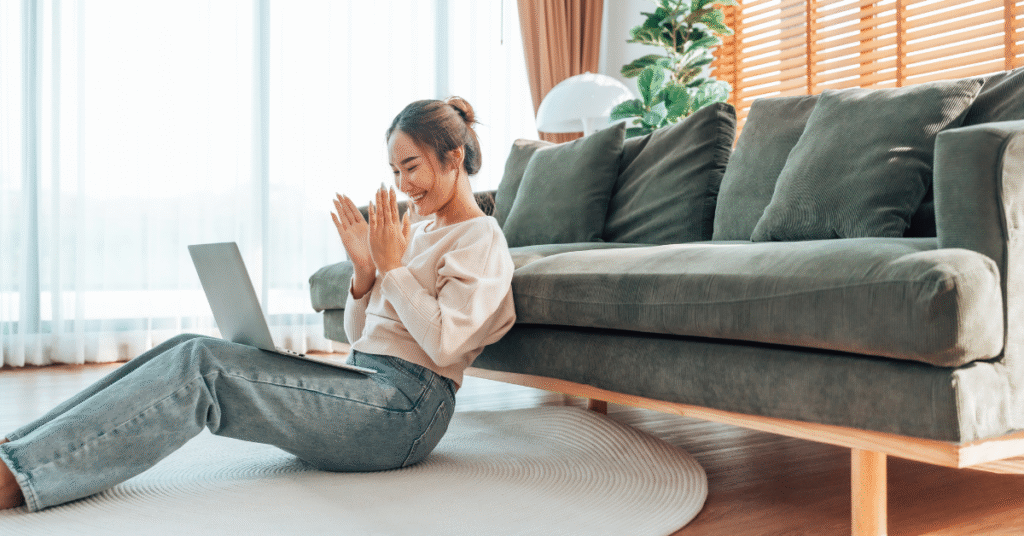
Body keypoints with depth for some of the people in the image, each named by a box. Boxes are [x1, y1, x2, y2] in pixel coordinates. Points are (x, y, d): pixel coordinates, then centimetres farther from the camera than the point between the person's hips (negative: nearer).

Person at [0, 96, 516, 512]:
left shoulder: (482, 240, -1)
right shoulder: (420, 231, 23)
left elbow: (443, 342, -17)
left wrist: (392, 266, -10)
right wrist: (364, 270, 1)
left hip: (405, 408, -8)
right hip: (363, 384, 8)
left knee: (201, 366, -23)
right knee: (188, 350, -10)